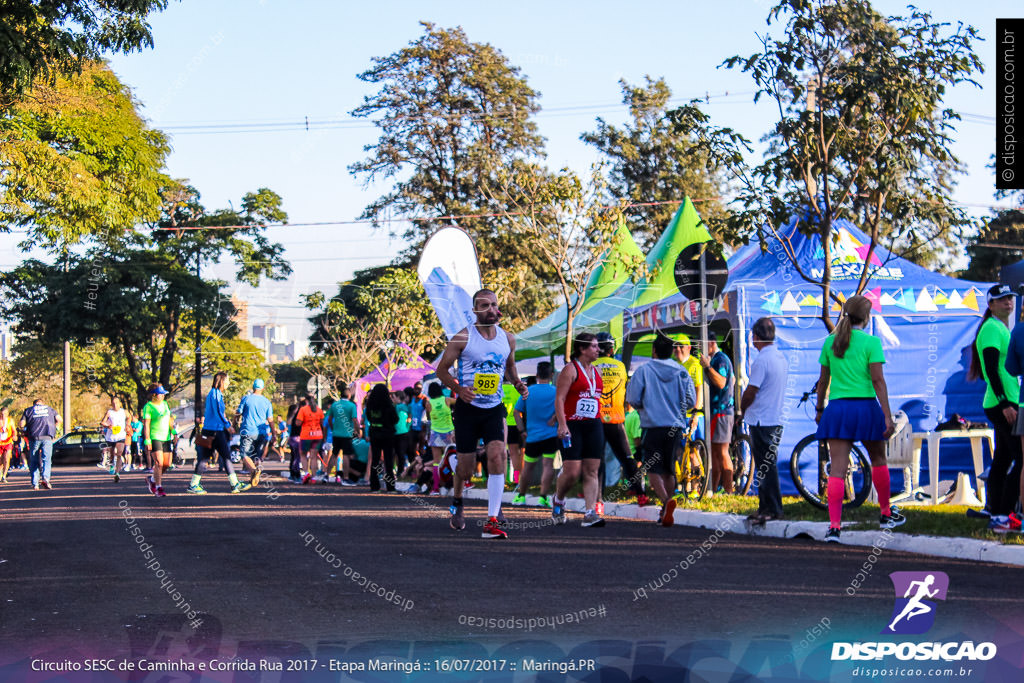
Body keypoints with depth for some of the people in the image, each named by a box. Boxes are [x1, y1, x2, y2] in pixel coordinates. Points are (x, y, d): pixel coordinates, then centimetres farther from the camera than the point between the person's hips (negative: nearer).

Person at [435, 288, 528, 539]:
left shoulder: (508, 338, 5)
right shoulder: (463, 338, -7)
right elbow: (441, 369, -2)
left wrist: (517, 383, 1)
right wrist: (458, 388, -19)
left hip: (494, 409, 2)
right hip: (468, 408, -2)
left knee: (497, 456, -19)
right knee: (466, 467, 3)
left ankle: (492, 521, -18)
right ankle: (457, 500, 39)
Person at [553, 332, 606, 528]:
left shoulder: (596, 372, 16)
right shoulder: (570, 369, -5)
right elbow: (559, 399, -11)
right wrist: (562, 424, -20)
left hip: (594, 426, 6)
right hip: (573, 426, -6)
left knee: (591, 471, -2)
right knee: (572, 471, -9)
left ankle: (590, 513, -4)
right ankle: (558, 501, 17)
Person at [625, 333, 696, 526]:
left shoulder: (644, 371, -4)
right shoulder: (682, 372, 4)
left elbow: (633, 398, -5)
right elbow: (691, 401, 5)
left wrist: (641, 407, 17)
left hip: (653, 426, -4)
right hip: (675, 427, 4)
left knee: (653, 469, -2)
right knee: (669, 470, 15)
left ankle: (666, 500, -27)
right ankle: (666, 513, 17)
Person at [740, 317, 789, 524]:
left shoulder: (761, 361, -17)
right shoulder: (781, 358, 11)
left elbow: (750, 393, -15)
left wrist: (742, 411, 5)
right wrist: (747, 410, 20)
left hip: (761, 421, -9)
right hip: (776, 419, 9)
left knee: (765, 466, -5)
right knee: (768, 465, 14)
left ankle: (772, 509, -3)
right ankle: (766, 507, 18)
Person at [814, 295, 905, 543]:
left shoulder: (830, 342, 6)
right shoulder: (871, 342, -4)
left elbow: (823, 380, 11)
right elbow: (878, 380, -10)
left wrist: (819, 408, 23)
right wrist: (887, 416, -10)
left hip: (837, 408, 2)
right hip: (866, 406, -2)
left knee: (837, 469, -3)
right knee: (878, 460, 20)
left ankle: (834, 526, -14)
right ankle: (886, 513, 34)